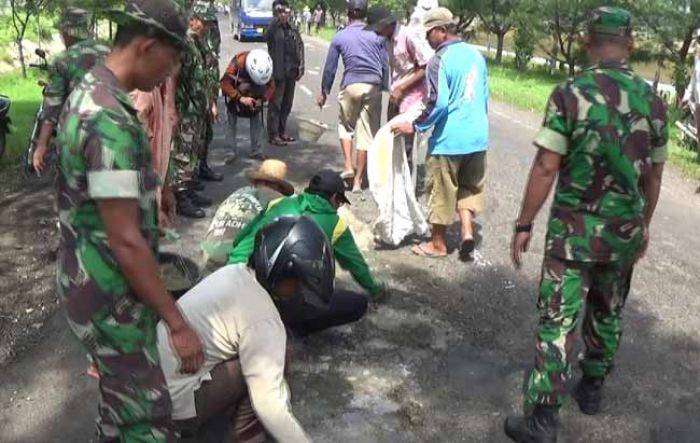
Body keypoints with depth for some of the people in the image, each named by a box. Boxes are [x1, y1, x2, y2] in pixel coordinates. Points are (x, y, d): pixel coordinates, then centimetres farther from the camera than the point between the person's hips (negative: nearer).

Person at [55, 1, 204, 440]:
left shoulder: (88, 94, 5)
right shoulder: (110, 121, -27)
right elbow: (125, 240, -29)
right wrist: (178, 324, -24)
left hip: (89, 275, 10)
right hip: (109, 292, -10)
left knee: (121, 386, 28)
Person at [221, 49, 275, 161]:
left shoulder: (266, 65, -25)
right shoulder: (238, 62, -37)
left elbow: (271, 86, -14)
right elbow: (225, 84, -35)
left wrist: (262, 99, -31)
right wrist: (240, 98, -43)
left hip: (254, 96, 3)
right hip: (235, 93, -3)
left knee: (257, 122, -2)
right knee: (232, 123, -3)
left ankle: (256, 152, 7)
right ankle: (231, 152, 7)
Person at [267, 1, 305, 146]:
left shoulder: (293, 31, 11)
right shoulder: (274, 29, -5)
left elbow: (300, 48, 12)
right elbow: (267, 37, -27)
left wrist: (301, 68, 3)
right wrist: (277, 19, -30)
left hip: (291, 73, 6)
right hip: (277, 73, -6)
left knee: (287, 104, 13)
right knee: (275, 104, -1)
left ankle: (282, 131, 26)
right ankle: (273, 135, 5)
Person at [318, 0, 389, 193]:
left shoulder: (340, 37, 6)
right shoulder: (376, 36, 8)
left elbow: (330, 67, 8)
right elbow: (385, 65, 8)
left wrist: (324, 92, 17)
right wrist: (386, 89, 16)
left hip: (350, 85, -1)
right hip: (373, 86, 1)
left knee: (346, 125, 21)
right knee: (366, 133, 5)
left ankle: (348, 166, 5)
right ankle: (358, 180, 9)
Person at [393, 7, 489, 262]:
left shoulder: (440, 60, -13)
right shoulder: (476, 55, 10)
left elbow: (438, 103, -20)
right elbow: (485, 96, 16)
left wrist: (415, 126, -10)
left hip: (449, 138, -7)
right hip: (478, 137, 7)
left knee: (442, 192, 7)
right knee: (469, 187, 19)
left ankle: (438, 244, 19)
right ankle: (467, 232, 7)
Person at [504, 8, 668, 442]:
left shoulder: (570, 94, -13)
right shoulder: (653, 101, 1)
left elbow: (546, 168, -15)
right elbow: (654, 175, 8)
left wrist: (524, 225, -7)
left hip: (576, 228, -4)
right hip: (626, 230, 4)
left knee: (559, 320, 1)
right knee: (608, 313, 22)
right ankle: (593, 387, 40)